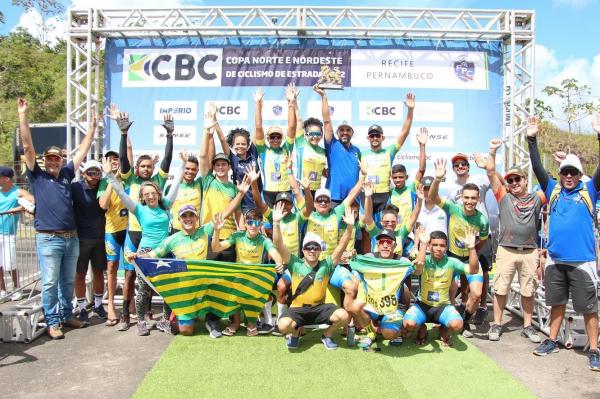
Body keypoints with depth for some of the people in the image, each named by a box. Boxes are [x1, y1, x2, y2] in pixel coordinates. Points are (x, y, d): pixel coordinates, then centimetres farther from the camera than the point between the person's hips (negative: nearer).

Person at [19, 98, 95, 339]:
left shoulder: (66, 174, 11)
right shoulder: (37, 176, 2)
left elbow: (82, 151, 16)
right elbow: (27, 147, -5)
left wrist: (92, 128, 18)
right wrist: (23, 115, -10)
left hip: (71, 238, 4)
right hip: (48, 239, -4)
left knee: (68, 281, 13)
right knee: (50, 283, 1)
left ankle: (66, 316, 25)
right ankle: (52, 322, 10)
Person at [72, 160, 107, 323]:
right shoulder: (76, 187, -7)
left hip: (100, 237, 3)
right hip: (81, 237, -2)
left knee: (99, 272, 12)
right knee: (80, 273, 6)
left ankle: (98, 304, 27)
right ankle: (82, 308, 18)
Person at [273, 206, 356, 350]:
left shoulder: (326, 265, -1)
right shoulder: (295, 264, -4)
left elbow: (341, 246, -10)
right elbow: (279, 245, -15)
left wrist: (349, 227, -25)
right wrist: (276, 223, -28)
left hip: (319, 308, 1)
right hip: (297, 308, -1)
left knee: (344, 316, -25)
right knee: (283, 325, -32)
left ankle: (327, 335, 9)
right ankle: (295, 333, 8)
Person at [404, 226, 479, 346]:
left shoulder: (451, 262, -7)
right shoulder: (425, 260, -11)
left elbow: (473, 270, -19)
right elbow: (418, 269, -36)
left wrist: (471, 247, -31)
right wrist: (423, 244, -38)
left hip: (443, 305, 1)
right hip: (423, 304, 0)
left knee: (457, 325, -30)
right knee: (409, 324, -28)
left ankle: (444, 329, 10)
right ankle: (422, 329, 11)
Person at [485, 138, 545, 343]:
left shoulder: (537, 198, 10)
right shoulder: (504, 196, 6)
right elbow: (491, 173, 0)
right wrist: (493, 151, -7)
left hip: (530, 252, 1)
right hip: (506, 251, -1)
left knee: (528, 291, 10)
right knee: (500, 289, 2)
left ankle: (527, 326, 22)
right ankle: (496, 324, 13)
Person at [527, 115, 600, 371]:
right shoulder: (553, 190, 8)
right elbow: (537, 168, 4)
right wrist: (532, 139, -3)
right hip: (555, 259, 3)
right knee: (557, 303, 15)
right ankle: (552, 341, 27)